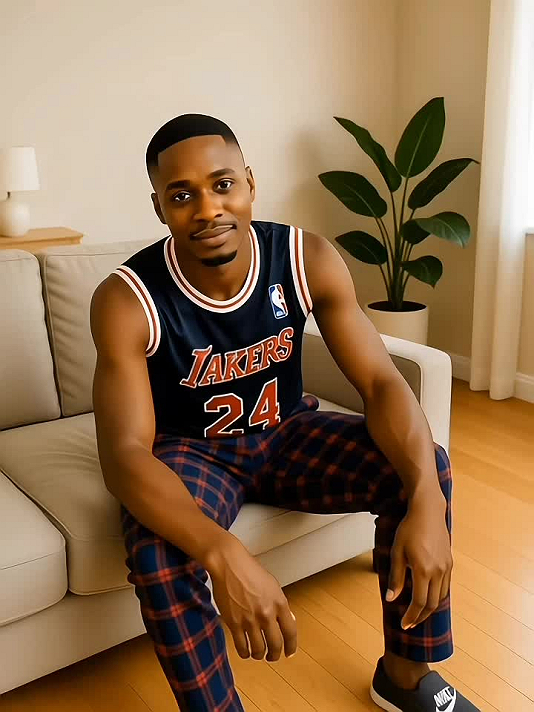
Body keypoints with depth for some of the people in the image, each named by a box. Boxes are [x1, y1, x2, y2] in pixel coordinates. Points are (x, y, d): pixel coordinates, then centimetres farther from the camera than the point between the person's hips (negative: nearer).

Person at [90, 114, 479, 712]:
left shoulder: (309, 260, -16)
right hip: (190, 451, -2)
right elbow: (123, 452, -31)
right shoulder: (126, 300, -24)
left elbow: (381, 382, -18)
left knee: (424, 467, -18)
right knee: (158, 555, -34)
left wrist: (427, 501, -36)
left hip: (286, 432, 3)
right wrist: (221, 552, -49)